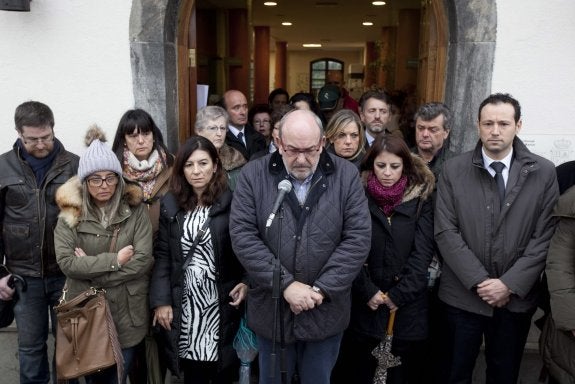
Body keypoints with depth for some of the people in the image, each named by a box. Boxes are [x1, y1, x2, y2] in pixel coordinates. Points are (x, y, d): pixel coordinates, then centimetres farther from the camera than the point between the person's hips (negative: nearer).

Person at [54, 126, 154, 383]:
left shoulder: (135, 210, -5)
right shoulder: (70, 214, -3)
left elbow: (144, 260, -13)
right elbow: (65, 261, -13)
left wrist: (91, 271, -15)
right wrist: (113, 260, -18)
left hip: (126, 313, 0)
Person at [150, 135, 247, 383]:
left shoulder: (231, 203, -5)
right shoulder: (170, 205, 4)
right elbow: (162, 256, 3)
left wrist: (246, 282, -15)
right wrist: (161, 301, -2)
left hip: (221, 303, -2)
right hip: (185, 304, 2)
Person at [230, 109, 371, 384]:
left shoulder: (346, 175, -4)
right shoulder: (253, 175, -5)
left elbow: (358, 238, -8)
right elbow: (242, 235, -11)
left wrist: (322, 289, -14)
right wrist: (286, 284, -17)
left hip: (326, 311, 0)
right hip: (270, 310, 0)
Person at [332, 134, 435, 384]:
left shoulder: (420, 200, 1)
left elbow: (422, 253, -4)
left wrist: (398, 295, -9)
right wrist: (368, 291, -11)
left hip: (407, 306, 1)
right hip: (365, 304, 0)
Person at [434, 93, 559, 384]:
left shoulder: (543, 172, -2)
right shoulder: (453, 170, -4)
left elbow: (545, 236, -5)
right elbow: (445, 232, -8)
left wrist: (510, 284, -12)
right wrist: (480, 281, -13)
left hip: (517, 297, 1)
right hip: (463, 295, 0)